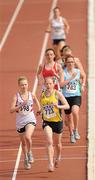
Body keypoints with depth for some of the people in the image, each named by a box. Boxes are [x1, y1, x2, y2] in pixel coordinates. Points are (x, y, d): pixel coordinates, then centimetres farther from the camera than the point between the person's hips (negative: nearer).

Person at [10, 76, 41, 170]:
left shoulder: (31, 95, -4)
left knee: (27, 137, -28)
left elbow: (36, 100, 20)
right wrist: (21, 105, -33)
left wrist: (39, 109, 6)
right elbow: (11, 110, -21)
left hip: (30, 120, -1)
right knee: (23, 142, 14)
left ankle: (29, 153, 0)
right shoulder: (16, 96, -11)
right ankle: (26, 159, 36)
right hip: (20, 122, 1)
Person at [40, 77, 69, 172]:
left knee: (57, 143, 17)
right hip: (47, 122, 1)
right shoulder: (42, 95, 2)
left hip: (57, 121, -1)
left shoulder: (57, 94, -8)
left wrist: (58, 106, -26)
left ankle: (58, 157, 48)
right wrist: (42, 111, 6)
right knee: (49, 142, -19)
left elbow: (67, 106, -11)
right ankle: (50, 164, -23)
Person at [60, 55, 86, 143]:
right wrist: (71, 78, -21)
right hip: (66, 96, 0)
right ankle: (71, 135, 31)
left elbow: (83, 77, 26)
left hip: (76, 96, 0)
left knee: (75, 112, -28)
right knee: (69, 117, 11)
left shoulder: (78, 71, 3)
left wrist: (82, 85, 13)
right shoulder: (63, 72, -6)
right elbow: (61, 84, -20)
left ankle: (76, 130, -8)